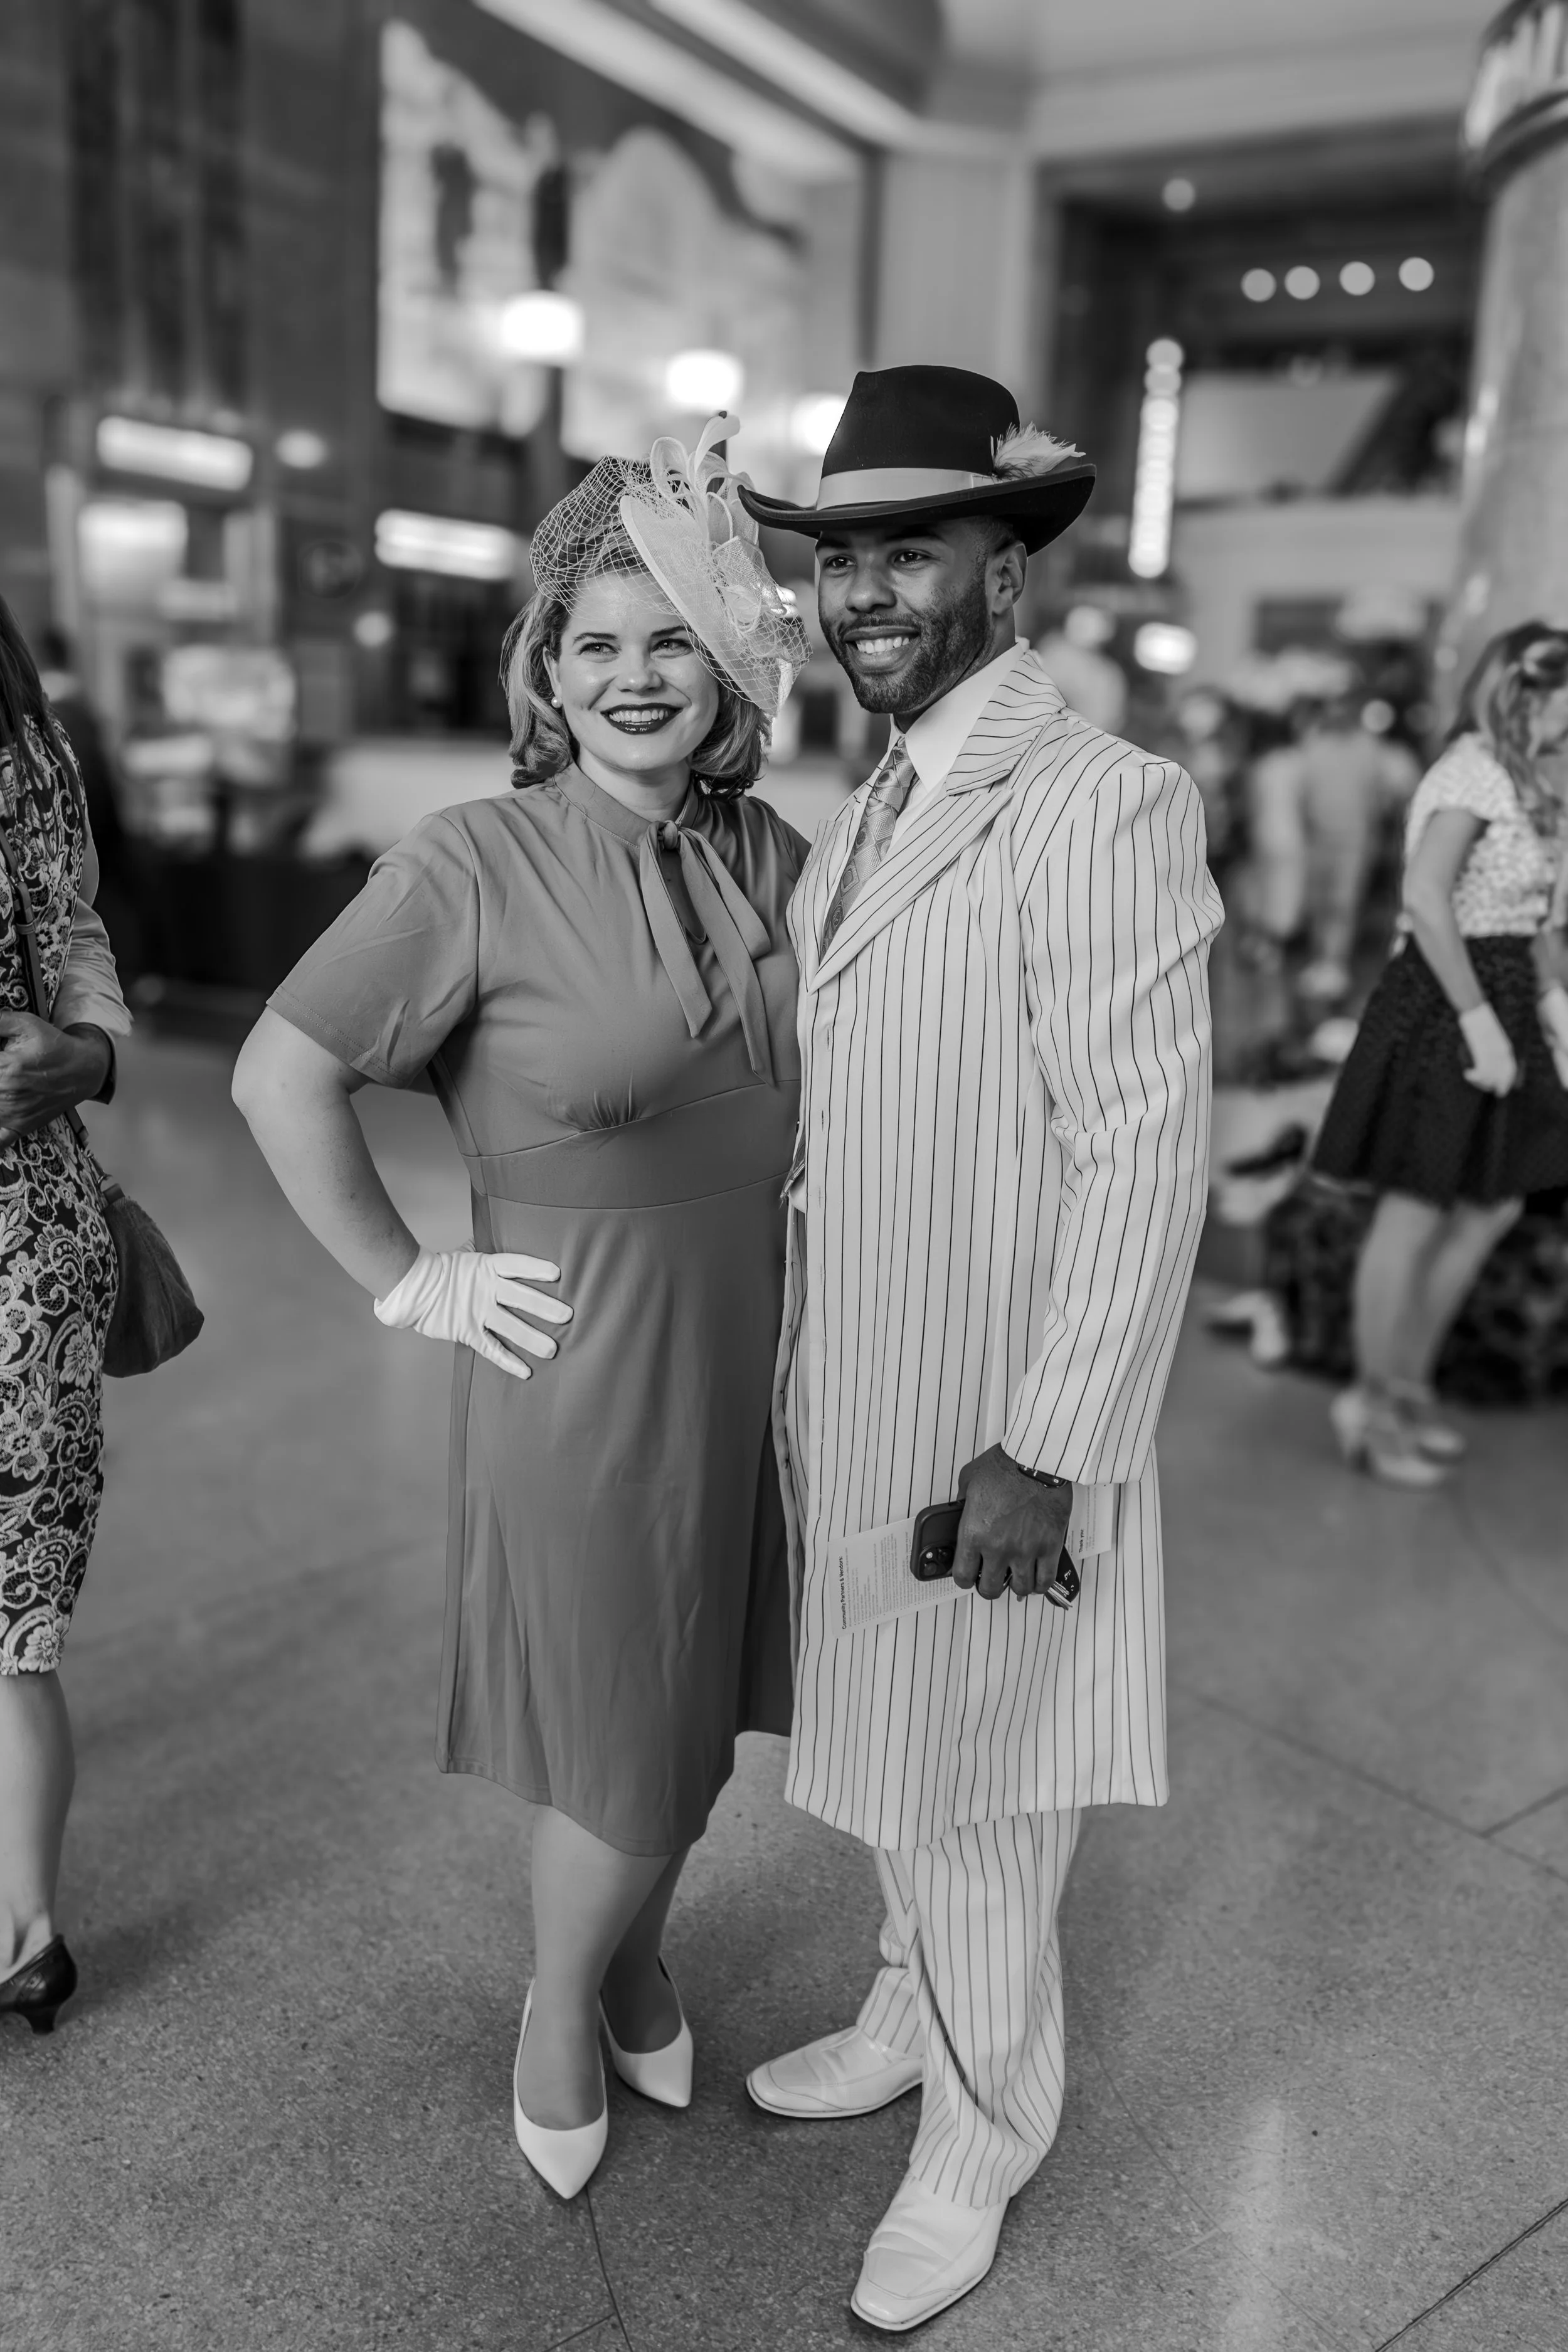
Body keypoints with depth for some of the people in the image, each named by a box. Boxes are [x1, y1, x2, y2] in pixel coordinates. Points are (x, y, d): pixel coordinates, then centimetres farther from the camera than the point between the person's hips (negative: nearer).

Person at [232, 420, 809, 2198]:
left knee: (707, 1701, 20)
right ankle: (559, 2004, 41)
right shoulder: (474, 865, -13)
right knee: (619, 1737, 10)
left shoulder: (764, 851, 2)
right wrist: (408, 1283, -9)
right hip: (582, 1363, -5)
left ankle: (636, 1954, 49)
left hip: (755, 1338, 5)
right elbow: (280, 1076, -11)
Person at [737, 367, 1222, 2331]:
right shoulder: (870, 816, 9)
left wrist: (1049, 1452, -21)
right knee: (889, 1759, 24)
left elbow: (1144, 1156, -21)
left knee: (972, 1797, 11)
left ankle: (982, 2135, 36)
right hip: (851, 1404, 8)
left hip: (992, 1425, -8)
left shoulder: (1101, 805, -18)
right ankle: (914, 2014, 48)